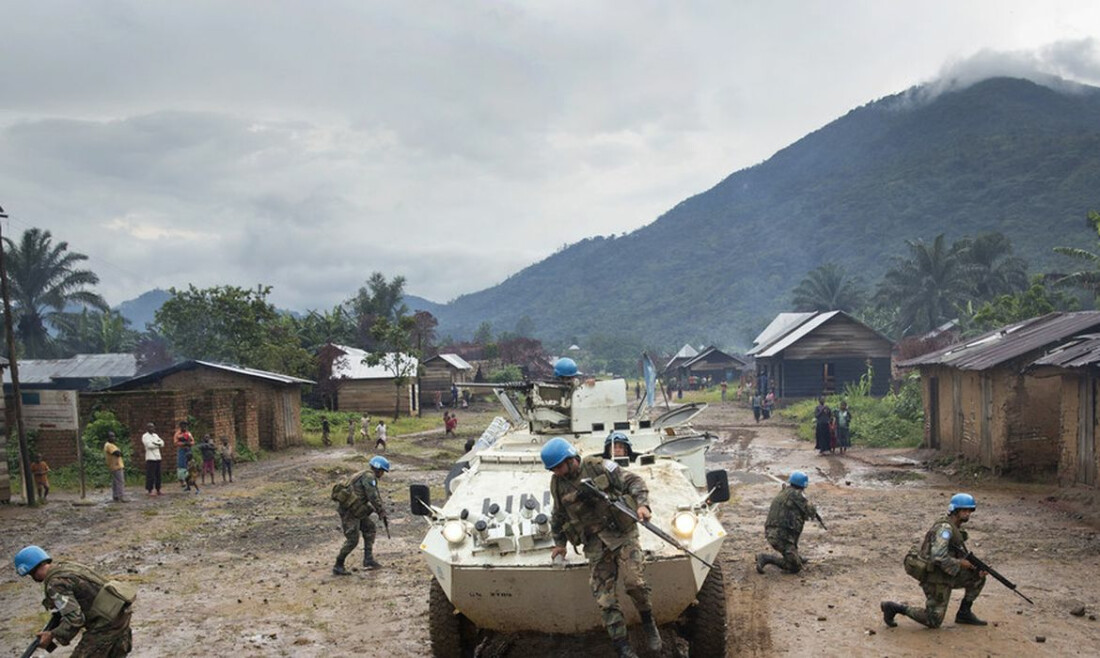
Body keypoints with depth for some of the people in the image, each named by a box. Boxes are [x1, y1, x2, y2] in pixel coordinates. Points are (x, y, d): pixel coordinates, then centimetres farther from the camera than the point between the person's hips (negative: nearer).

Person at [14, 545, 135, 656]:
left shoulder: (55, 583, -14)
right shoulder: (67, 566, 13)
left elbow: (74, 618, -19)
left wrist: (52, 636, -7)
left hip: (106, 622, -9)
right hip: (119, 612, 9)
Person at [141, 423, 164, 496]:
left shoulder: (155, 435, 19)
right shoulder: (145, 436, 0)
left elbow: (162, 443, 8)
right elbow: (149, 445, -14)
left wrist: (155, 443, -9)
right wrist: (158, 444, -3)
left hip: (158, 457, 6)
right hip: (150, 458, -6)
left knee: (158, 475, 7)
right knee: (150, 475, -9)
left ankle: (158, 490, 12)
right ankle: (149, 491, -6)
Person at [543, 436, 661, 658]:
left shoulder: (599, 466, -7)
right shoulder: (557, 484, 5)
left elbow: (634, 481, -4)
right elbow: (558, 516, 22)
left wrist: (642, 504, -19)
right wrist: (559, 543, 25)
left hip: (622, 533, -3)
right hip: (595, 544, 3)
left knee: (634, 582, -19)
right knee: (605, 598, -4)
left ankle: (648, 623, 9)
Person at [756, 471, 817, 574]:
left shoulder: (781, 494, 18)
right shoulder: (795, 494, -8)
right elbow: (810, 512, -3)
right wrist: (812, 506, 18)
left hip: (771, 534, 9)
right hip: (781, 537, -9)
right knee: (795, 567, -7)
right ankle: (766, 558, -11)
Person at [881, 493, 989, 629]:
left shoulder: (957, 530, 11)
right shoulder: (945, 528, -20)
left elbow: (963, 556, 17)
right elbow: (938, 557, -30)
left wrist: (978, 568, 0)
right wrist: (960, 563, -19)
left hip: (946, 575, 9)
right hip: (935, 578, -9)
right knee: (933, 622, -5)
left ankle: (964, 613, 17)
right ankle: (894, 607, 4)